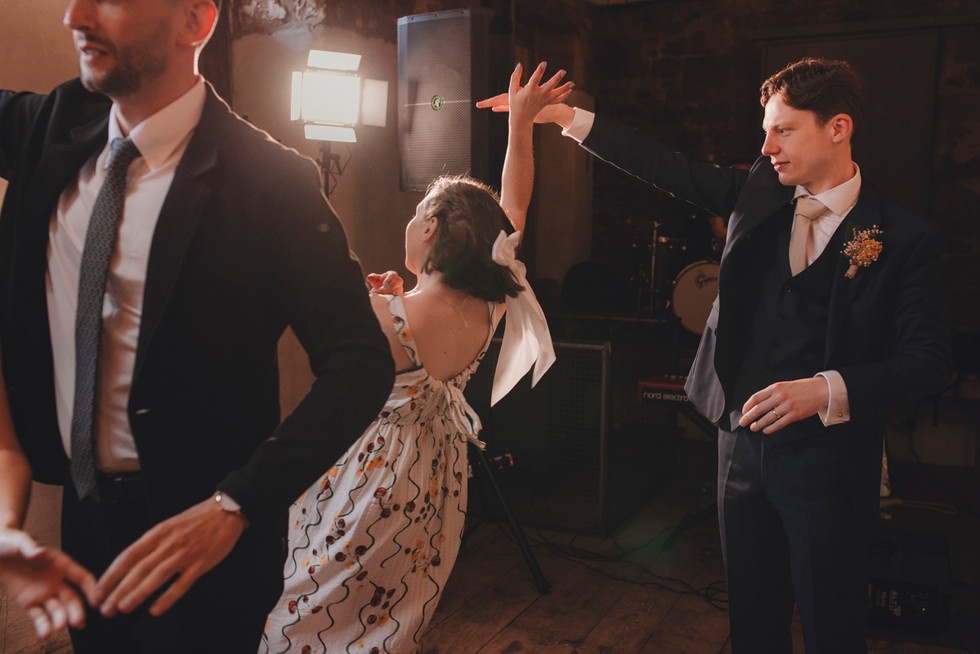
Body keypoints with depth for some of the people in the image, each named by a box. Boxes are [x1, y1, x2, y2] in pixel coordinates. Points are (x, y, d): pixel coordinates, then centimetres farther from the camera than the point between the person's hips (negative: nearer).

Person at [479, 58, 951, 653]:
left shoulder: (905, 238, -10)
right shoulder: (758, 191, 3)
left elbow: (929, 360, -11)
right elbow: (671, 169, 5)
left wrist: (826, 389, -27)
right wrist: (564, 116, 3)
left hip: (826, 455, -4)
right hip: (744, 440, 4)